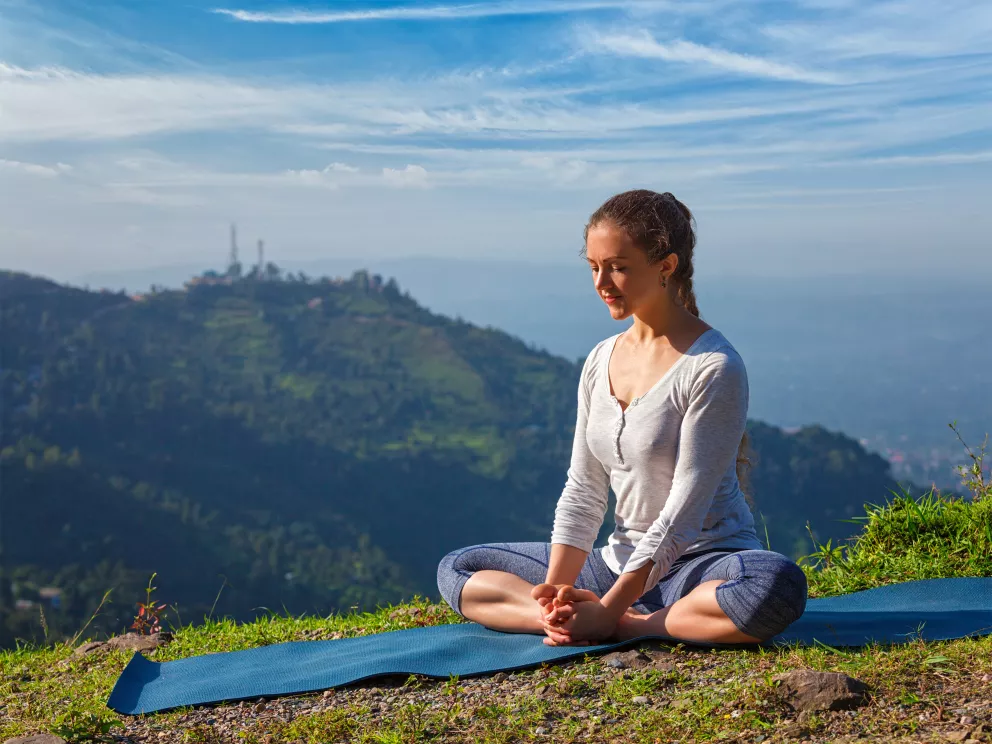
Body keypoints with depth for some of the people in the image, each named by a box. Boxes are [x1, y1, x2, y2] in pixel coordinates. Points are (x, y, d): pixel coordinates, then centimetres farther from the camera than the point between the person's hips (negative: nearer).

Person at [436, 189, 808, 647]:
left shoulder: (713, 368, -15)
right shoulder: (600, 362, 7)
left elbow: (684, 511, -19)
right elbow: (583, 490, 5)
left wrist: (608, 612, -24)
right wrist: (557, 586, -11)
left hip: (702, 563, -6)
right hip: (623, 559, 7)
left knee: (778, 585, -41)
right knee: (457, 569, 2)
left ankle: (623, 626, -23)